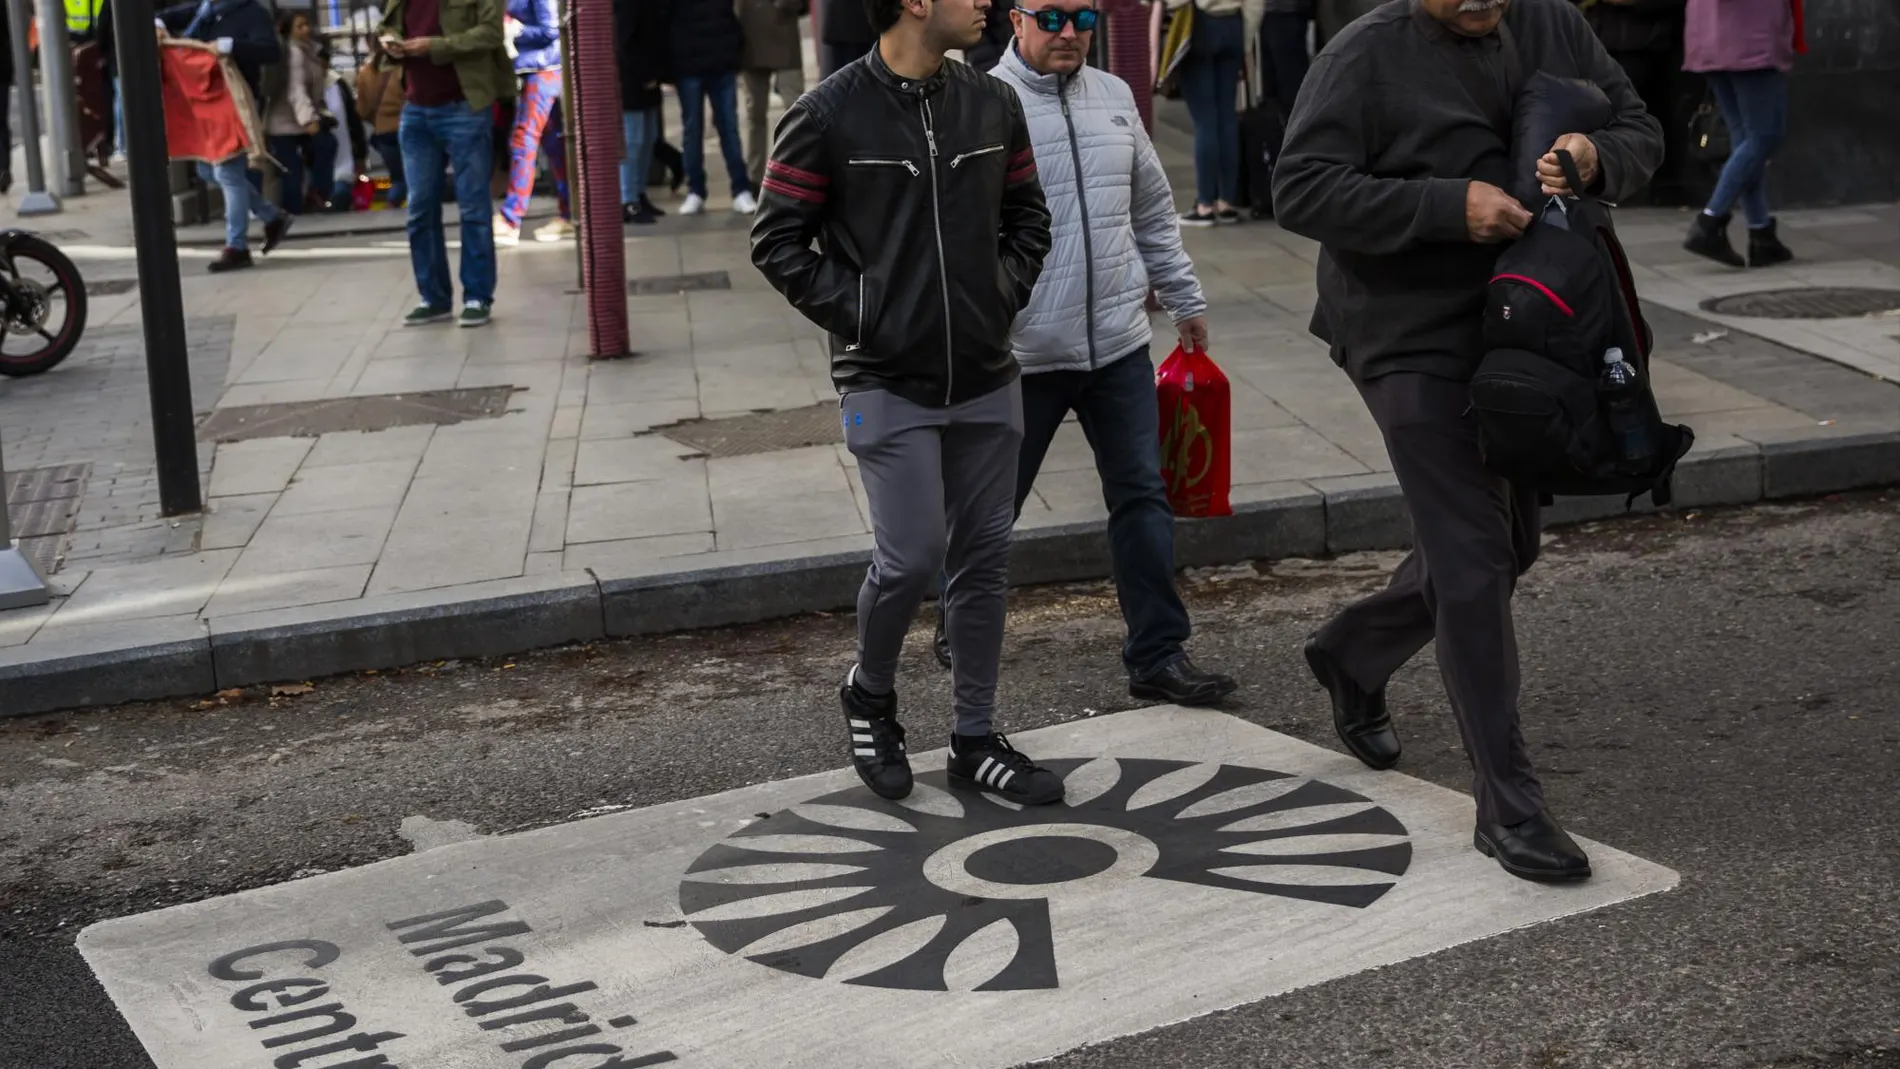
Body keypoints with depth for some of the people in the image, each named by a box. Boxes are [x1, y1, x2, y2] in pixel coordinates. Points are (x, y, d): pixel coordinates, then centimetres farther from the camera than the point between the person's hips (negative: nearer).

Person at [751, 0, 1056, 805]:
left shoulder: (994, 105, 5)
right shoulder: (826, 117, -9)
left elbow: (1028, 218, 17)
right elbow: (777, 240, -4)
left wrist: (1005, 295, 3)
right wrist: (854, 313, -10)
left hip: (987, 381, 5)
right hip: (887, 383, -5)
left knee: (984, 560, 8)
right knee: (911, 559, -9)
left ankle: (975, 741, 21)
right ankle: (869, 696, 21)